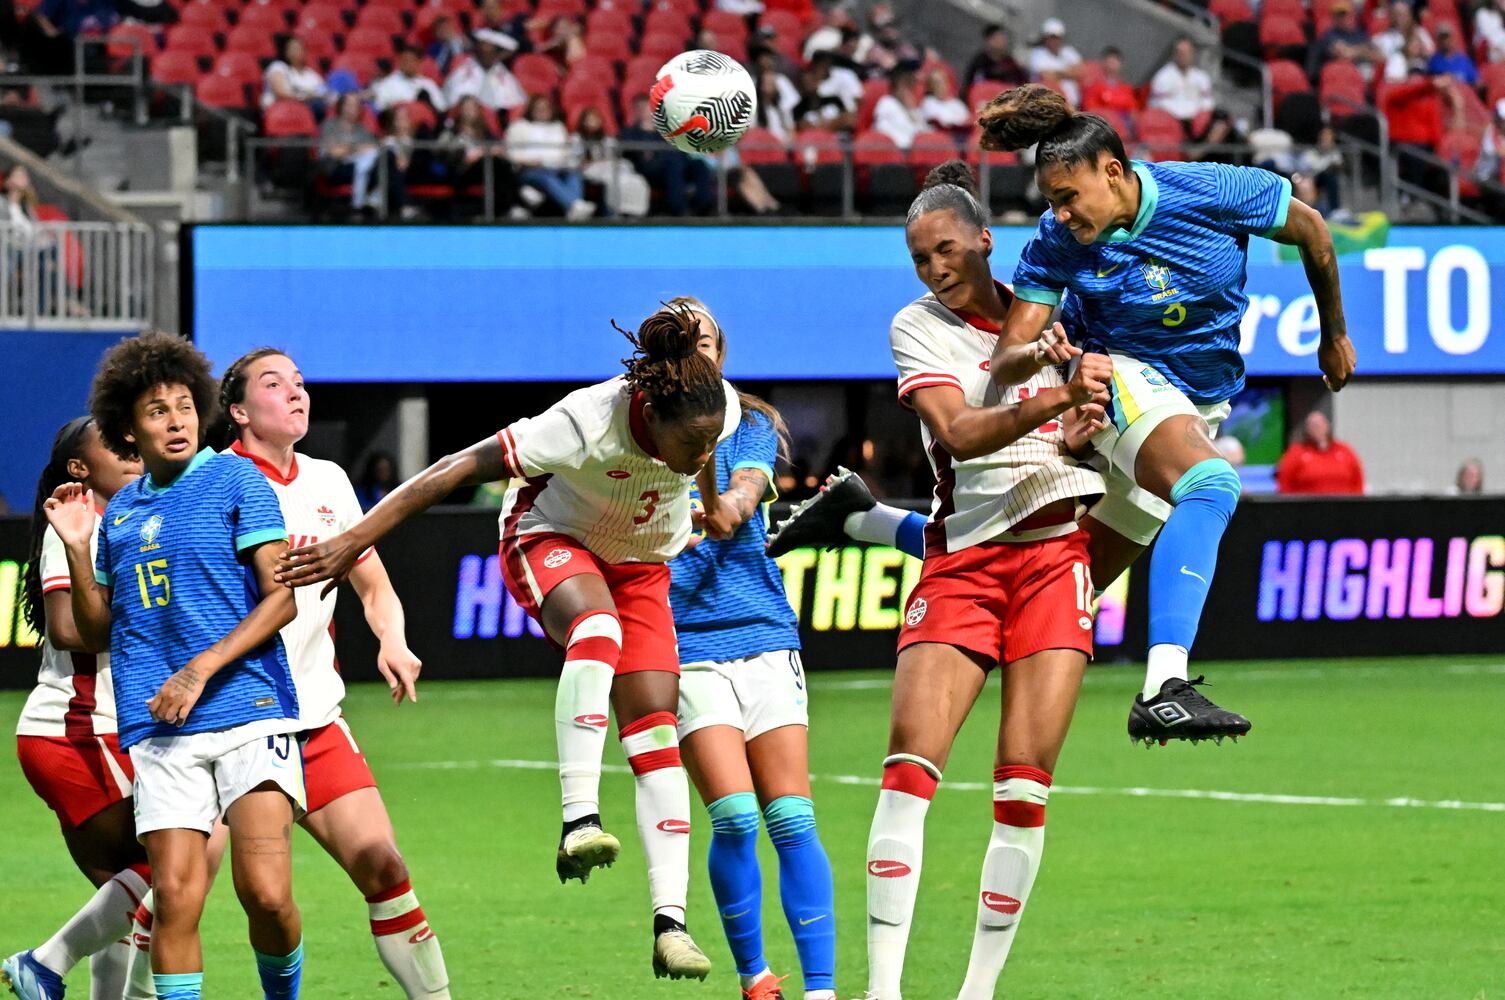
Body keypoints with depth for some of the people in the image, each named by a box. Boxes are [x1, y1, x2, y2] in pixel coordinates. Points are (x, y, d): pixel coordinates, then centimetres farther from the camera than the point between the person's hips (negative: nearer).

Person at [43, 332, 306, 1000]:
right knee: (175, 896, -8)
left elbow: (281, 598, -4)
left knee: (265, 892, -13)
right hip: (159, 729, 4)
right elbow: (96, 632, 22)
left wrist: (201, 669, -13)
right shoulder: (120, 511, 16)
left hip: (249, 708, -4)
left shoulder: (235, 481, 2)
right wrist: (76, 549, 7)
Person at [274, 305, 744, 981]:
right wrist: (353, 543, -33)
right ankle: (578, 820, -44)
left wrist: (712, 503, 23)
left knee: (655, 731, -8)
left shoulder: (717, 408, -23)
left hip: (642, 563, 5)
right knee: (596, 625, -39)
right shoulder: (587, 425, -37)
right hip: (551, 539, -5)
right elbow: (456, 471, -33)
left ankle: (669, 921, -11)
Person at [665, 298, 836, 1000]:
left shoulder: (749, 425, 10)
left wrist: (728, 507, -33)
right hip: (683, 646, -2)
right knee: (734, 817, -14)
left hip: (763, 633, 2)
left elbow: (746, 491, -11)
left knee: (792, 819, -4)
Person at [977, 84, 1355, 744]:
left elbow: (1311, 231, 1)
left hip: (1201, 403, 4)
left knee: (1090, 571, 2)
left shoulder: (1212, 193, -16)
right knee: (1211, 485, -34)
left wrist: (1333, 334, 13)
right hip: (1122, 377, -4)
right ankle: (1163, 691, -47)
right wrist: (1034, 354, -40)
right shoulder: (1056, 245, -14)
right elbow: (1005, 361, -15)